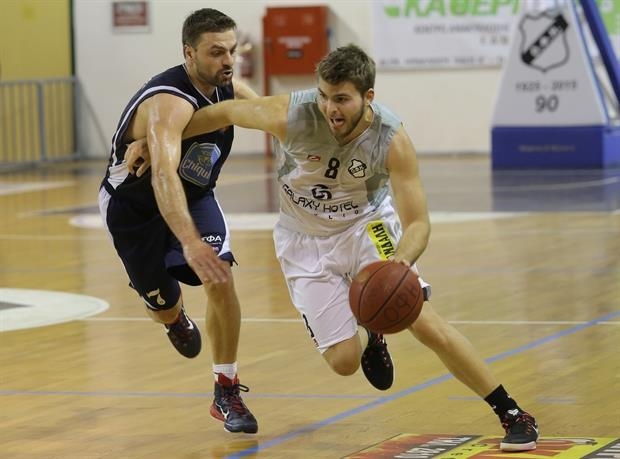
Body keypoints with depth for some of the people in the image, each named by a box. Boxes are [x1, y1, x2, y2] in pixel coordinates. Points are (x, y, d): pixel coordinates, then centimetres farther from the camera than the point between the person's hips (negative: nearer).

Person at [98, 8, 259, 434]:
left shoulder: (229, 88, -14)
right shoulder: (169, 102, -38)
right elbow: (162, 175, -53)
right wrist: (190, 242, -67)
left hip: (194, 196, 5)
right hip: (135, 207, -5)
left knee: (220, 277, -19)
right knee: (163, 309, 9)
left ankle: (227, 394, -6)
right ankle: (177, 314, 51)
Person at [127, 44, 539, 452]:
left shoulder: (392, 139, -28)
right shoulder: (290, 115, -28)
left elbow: (418, 221, -24)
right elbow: (226, 113, -10)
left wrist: (401, 261, -46)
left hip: (368, 226, -1)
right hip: (306, 239, 1)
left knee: (425, 322, -16)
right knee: (343, 360, -5)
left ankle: (513, 415, -1)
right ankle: (370, 339, 35)